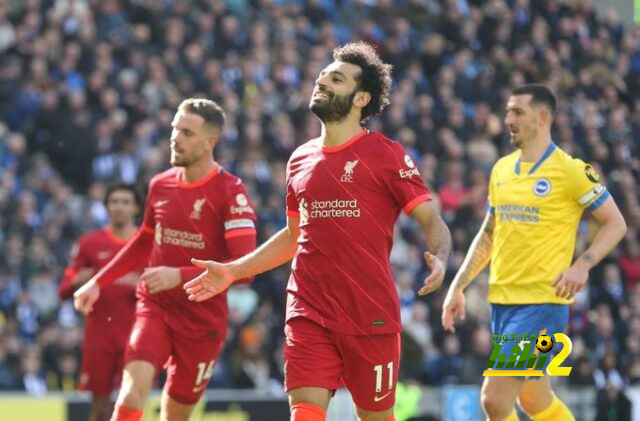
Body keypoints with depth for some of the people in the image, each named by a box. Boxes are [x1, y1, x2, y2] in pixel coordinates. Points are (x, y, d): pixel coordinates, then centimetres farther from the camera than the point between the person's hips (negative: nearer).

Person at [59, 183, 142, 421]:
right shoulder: (90, 243, 8)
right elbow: (64, 291, 7)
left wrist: (139, 284, -15)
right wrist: (78, 282, -16)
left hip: (134, 336, -1)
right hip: (99, 334, 1)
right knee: (99, 402, 1)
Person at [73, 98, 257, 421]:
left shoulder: (231, 192, -11)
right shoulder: (161, 185, 6)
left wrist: (181, 276, -29)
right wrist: (99, 282, 18)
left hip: (203, 320, -3)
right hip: (154, 307, 3)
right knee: (134, 389, -22)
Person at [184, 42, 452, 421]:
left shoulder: (385, 154, -3)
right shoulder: (301, 159, 14)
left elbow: (432, 221, -5)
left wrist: (439, 260, -26)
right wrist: (233, 271, 22)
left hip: (372, 316, -4)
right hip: (309, 314, 4)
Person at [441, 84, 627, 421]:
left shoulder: (570, 170, -8)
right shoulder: (501, 169, 11)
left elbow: (615, 223, -5)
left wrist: (582, 264, -19)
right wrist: (458, 286, 14)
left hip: (543, 302, -7)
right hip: (501, 299, 7)